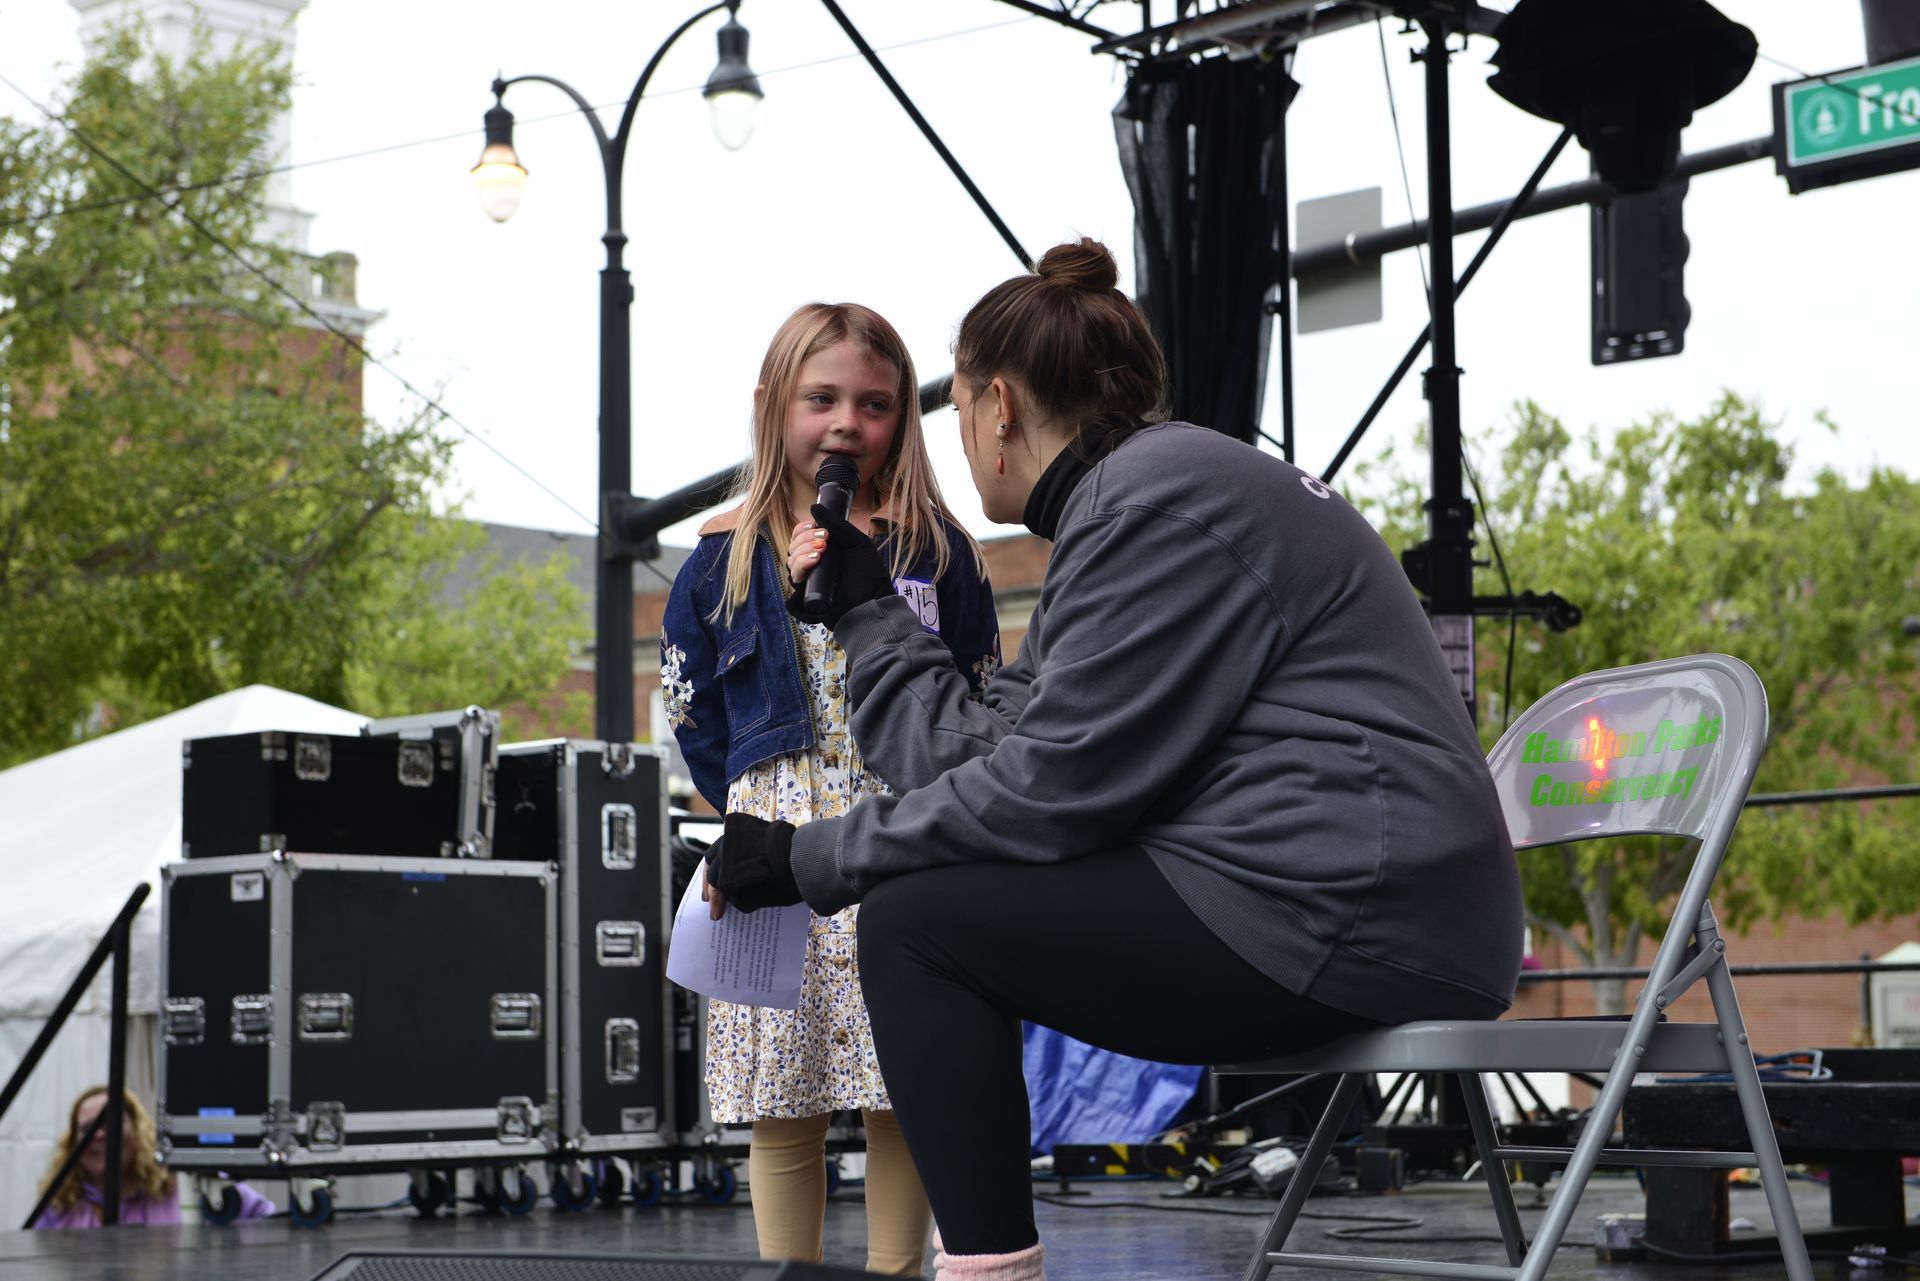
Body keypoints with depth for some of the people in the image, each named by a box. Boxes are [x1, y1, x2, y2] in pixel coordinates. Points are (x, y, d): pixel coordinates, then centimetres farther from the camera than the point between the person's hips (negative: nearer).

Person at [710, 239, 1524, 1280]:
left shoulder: (1157, 501, -11)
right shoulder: (1128, 492, 20)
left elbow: (1058, 785, -16)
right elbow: (991, 748, 12)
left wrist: (818, 857, -8)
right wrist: (864, 610, 21)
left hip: (1352, 916, -10)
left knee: (916, 919, -9)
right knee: (942, 898, 17)